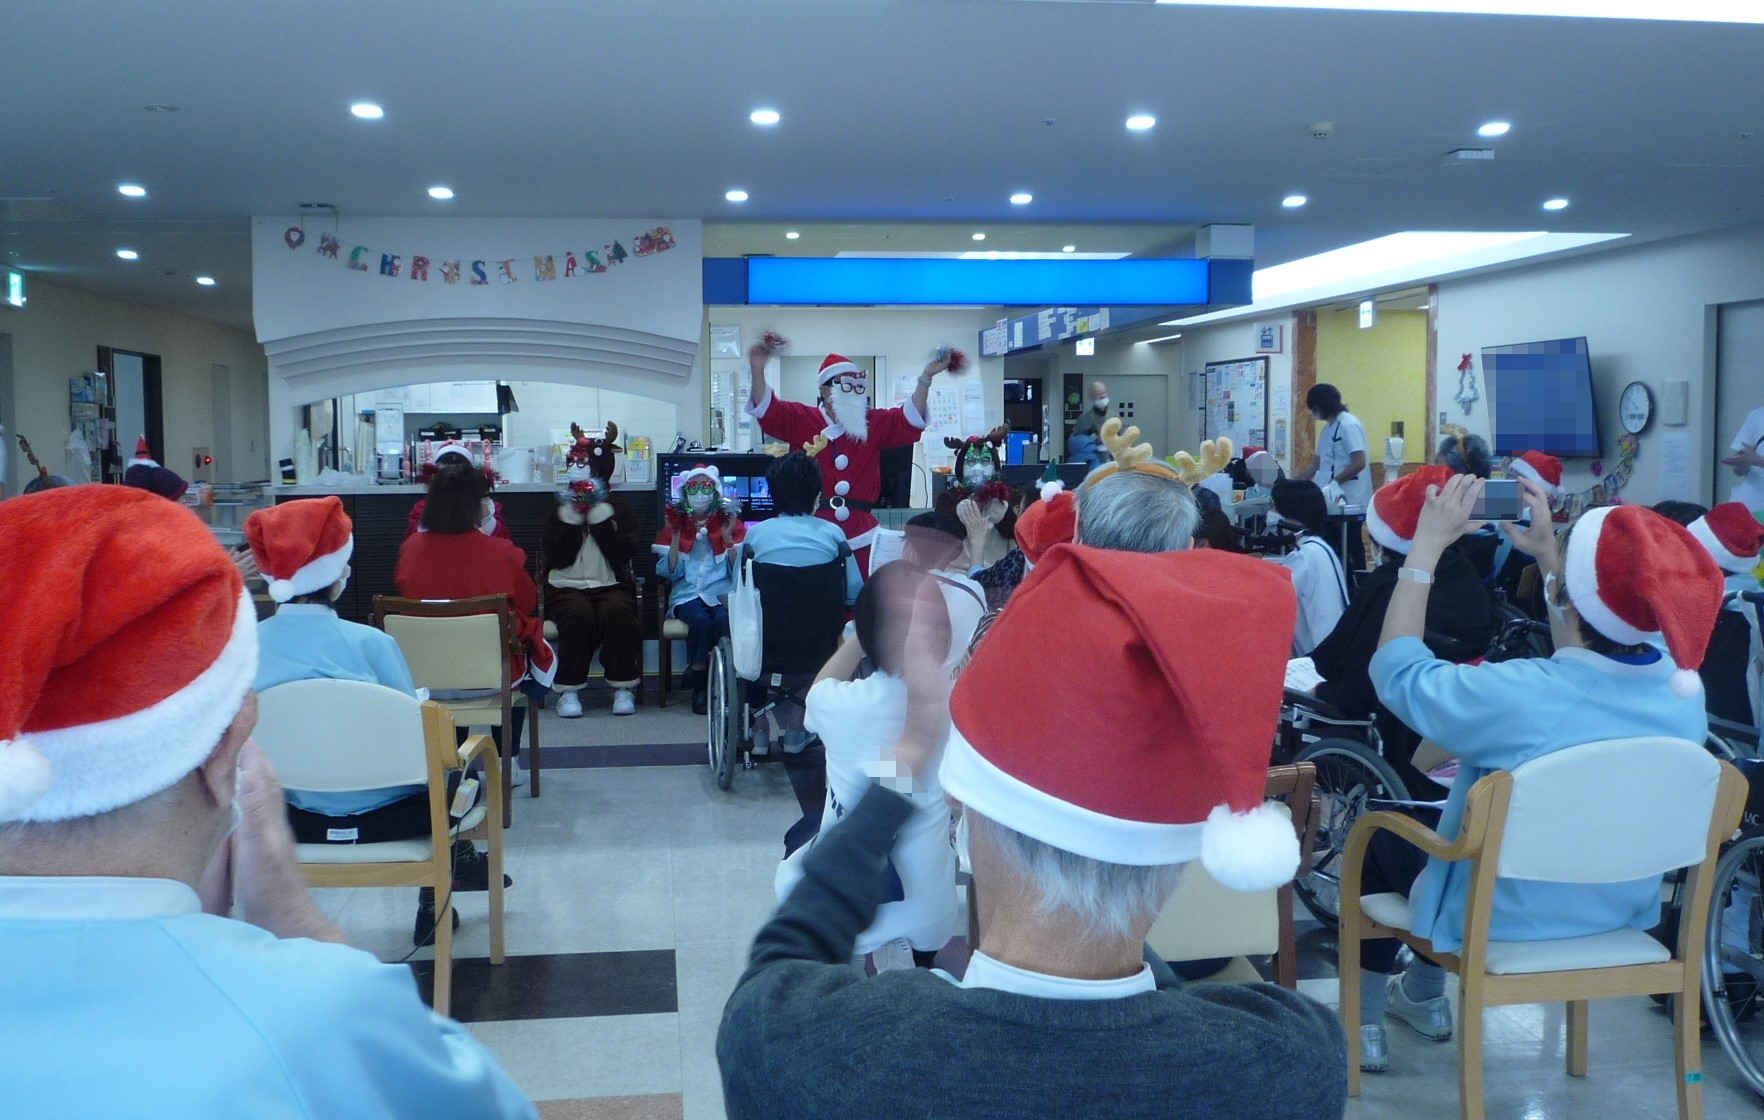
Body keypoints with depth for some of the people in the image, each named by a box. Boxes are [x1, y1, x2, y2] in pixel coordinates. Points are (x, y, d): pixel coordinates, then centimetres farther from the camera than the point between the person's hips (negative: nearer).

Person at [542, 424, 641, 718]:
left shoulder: (620, 508, 11)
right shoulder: (560, 510, 12)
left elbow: (624, 552, -6)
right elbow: (556, 556, -3)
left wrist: (600, 515, -10)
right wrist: (571, 517, -8)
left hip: (611, 586, 0)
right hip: (567, 587, 0)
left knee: (617, 612, -33)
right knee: (578, 614, -33)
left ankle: (623, 687, -21)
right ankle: (569, 689, -24)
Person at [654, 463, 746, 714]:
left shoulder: (731, 523, 14)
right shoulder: (676, 524, 15)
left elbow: (738, 570, 4)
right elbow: (669, 573, 4)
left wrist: (727, 536, -7)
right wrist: (675, 536, -5)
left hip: (722, 592, 0)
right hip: (687, 594, 0)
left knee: (724, 620, -34)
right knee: (701, 620, -33)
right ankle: (700, 687, -20)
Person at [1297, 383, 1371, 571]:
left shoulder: (1349, 425, -12)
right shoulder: (1327, 429, 16)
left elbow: (1359, 463, -19)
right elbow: (1316, 466, 19)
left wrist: (1334, 482, -22)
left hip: (1350, 502, -9)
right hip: (1333, 501, 9)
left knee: (1350, 551, -4)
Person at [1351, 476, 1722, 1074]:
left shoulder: (1517, 696, -36)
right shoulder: (1684, 687, -18)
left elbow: (1395, 669, -19)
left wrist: (1427, 545, -14)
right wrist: (1548, 556, 8)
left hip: (1501, 918, -5)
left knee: (1379, 832, 22)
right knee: (1436, 814, 30)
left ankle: (1362, 1022, 32)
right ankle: (1422, 995, 48)